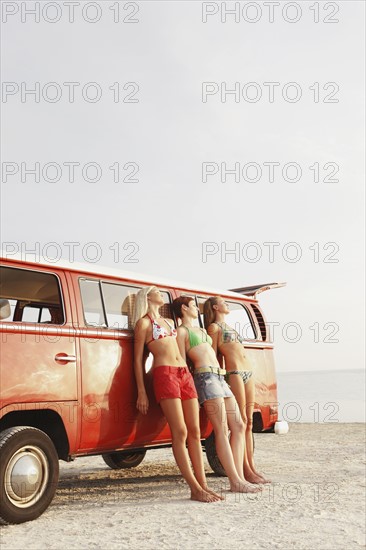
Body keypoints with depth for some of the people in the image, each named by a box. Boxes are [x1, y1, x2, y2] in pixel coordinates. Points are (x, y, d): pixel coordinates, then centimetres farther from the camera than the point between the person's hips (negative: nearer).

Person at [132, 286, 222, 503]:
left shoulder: (167, 321, 27)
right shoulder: (144, 323, 6)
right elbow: (138, 358, 1)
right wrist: (141, 392, -5)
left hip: (185, 373, 7)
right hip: (165, 374, -7)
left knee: (195, 432, 2)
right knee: (180, 432, -11)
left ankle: (203, 484, 5)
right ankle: (195, 489, -10)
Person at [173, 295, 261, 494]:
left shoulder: (201, 330, 29)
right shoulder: (182, 331, 4)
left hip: (220, 378, 9)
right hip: (205, 377, -8)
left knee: (238, 426, 0)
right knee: (222, 430, -13)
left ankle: (239, 477, 2)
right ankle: (235, 482, -13)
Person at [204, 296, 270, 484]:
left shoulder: (229, 327, 26)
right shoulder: (214, 327, 3)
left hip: (248, 374, 8)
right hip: (234, 373, -8)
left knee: (249, 422, 5)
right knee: (241, 421, -9)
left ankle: (252, 467, 7)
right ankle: (246, 470, -6)